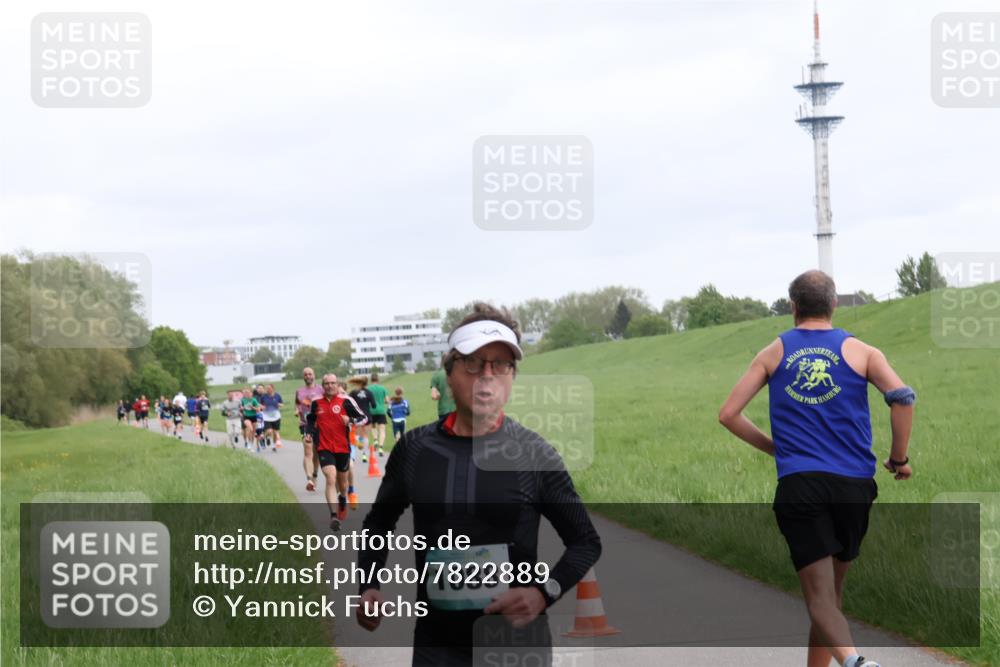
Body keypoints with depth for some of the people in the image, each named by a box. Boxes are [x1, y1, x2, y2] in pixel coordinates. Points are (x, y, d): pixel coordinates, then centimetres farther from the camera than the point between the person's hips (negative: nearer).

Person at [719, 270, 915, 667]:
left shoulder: (774, 354, 11)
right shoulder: (860, 351, 8)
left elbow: (728, 414, 8)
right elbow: (902, 397, -8)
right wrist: (899, 459, 5)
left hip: (798, 485, -1)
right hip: (854, 485, 1)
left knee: (820, 596, -8)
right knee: (832, 588, 17)